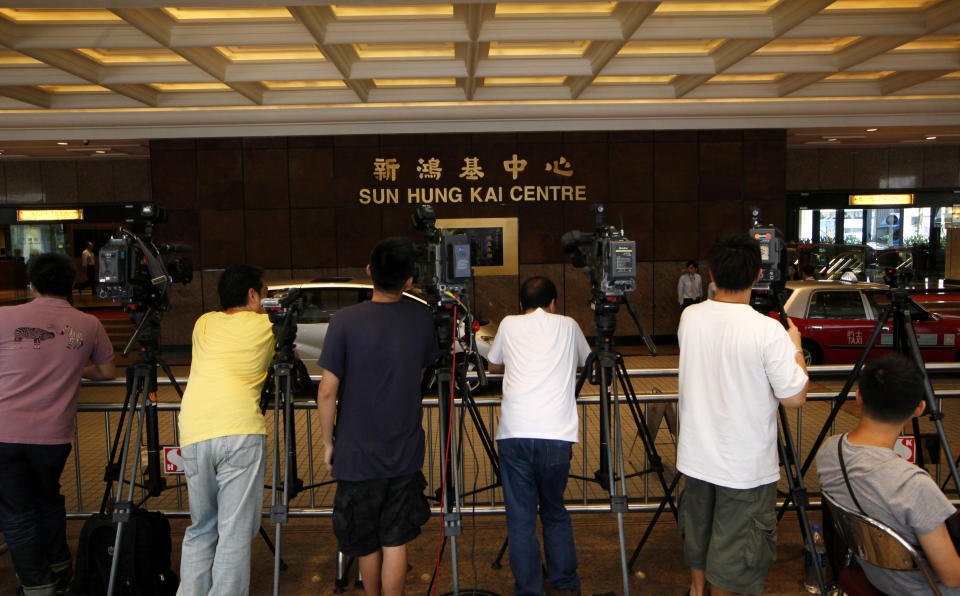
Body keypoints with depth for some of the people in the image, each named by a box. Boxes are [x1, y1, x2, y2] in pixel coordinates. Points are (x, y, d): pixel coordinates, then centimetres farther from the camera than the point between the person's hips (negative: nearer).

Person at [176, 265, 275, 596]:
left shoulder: (204, 323, 22)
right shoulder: (266, 325, 12)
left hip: (193, 435, 4)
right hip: (240, 431, -4)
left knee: (201, 528, 18)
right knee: (236, 533, 0)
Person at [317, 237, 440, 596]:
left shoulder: (346, 321, -15)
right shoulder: (421, 319, -5)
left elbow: (327, 391, -13)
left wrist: (328, 441, 0)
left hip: (357, 455, -1)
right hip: (406, 453, 2)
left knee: (366, 544, 18)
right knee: (395, 542, 10)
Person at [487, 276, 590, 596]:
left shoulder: (510, 324, 15)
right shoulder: (567, 325, 15)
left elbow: (494, 365, 31)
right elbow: (587, 362, 32)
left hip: (514, 434, 0)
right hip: (557, 434, 1)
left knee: (521, 519, 6)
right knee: (555, 514, 18)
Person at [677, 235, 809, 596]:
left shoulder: (689, 318, -5)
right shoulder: (768, 331, -22)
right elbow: (794, 397, -17)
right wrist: (795, 346, -3)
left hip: (696, 454, 5)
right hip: (746, 465, -5)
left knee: (697, 530, 25)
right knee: (732, 551, 12)